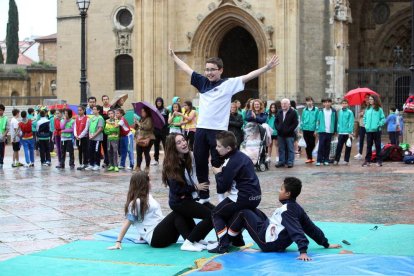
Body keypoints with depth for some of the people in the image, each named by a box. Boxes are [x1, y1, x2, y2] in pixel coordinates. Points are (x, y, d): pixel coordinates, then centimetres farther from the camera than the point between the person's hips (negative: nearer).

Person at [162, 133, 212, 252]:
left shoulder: (188, 157, 4)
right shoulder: (172, 164, -18)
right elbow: (176, 189, -20)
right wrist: (195, 187, -13)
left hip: (189, 198, 8)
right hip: (179, 202, -8)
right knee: (212, 215, -17)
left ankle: (195, 240, 7)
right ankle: (188, 243, -10)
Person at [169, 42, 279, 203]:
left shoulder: (229, 84, -1)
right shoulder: (203, 82, 11)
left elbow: (248, 76, -7)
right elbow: (187, 69, 22)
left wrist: (267, 68, -16)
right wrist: (173, 56, 29)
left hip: (218, 130, -5)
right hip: (201, 129, 5)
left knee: (218, 164, -3)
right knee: (200, 163, 11)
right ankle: (203, 196, 23)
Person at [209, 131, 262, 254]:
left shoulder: (232, 162, -17)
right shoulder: (241, 156, 11)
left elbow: (222, 188, -13)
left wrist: (218, 173, 2)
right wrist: (222, 173, 6)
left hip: (243, 198, -9)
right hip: (254, 197, 9)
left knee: (216, 214, 6)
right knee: (228, 213, 28)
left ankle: (223, 245, -2)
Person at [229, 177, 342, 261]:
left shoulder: (286, 210, -22)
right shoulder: (297, 208, 3)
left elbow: (296, 231, -33)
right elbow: (311, 228, 7)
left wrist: (303, 251, -43)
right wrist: (326, 244, 15)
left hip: (268, 242, -9)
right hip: (279, 244, 9)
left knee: (243, 213, 0)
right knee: (253, 210, 21)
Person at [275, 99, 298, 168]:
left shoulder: (293, 112, -5)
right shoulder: (279, 112, 12)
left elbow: (295, 123, -10)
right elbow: (276, 121, 17)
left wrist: (289, 130, -16)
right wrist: (277, 128, -1)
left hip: (289, 134, -5)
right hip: (280, 134, 5)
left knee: (290, 149, 0)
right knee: (281, 149, 10)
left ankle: (290, 162, 3)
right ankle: (281, 162, 16)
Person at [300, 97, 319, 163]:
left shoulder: (316, 110, -1)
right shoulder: (305, 110, 9)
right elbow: (302, 120, 13)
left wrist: (316, 130, -8)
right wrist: (301, 128, 5)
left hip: (312, 130, -2)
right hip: (305, 129, 2)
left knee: (312, 144, 0)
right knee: (308, 144, 3)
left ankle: (309, 157, 19)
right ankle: (309, 157, 9)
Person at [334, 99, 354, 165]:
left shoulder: (350, 112, -6)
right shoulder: (340, 112, 8)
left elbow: (351, 123, -9)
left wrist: (350, 132, -14)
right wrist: (338, 131, 10)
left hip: (348, 133, -3)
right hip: (341, 133, 3)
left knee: (348, 147, 5)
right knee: (339, 147, 0)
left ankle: (346, 160, 13)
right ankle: (336, 160, 3)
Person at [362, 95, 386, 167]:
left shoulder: (379, 109, -2)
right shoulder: (367, 109, 10)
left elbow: (383, 119, -2)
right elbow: (365, 117, 20)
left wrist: (379, 125, -11)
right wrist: (365, 124, 8)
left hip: (376, 130, -4)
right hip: (369, 130, 4)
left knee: (378, 146, 2)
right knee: (368, 146, 5)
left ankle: (379, 161, 7)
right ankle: (367, 161, 8)